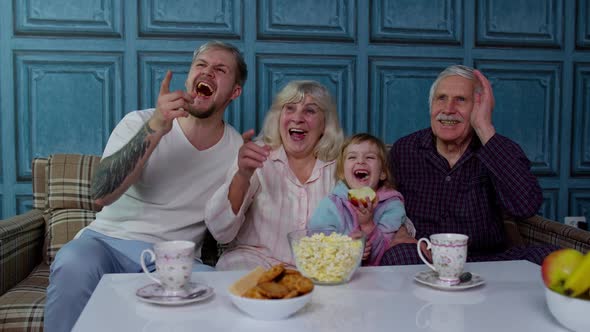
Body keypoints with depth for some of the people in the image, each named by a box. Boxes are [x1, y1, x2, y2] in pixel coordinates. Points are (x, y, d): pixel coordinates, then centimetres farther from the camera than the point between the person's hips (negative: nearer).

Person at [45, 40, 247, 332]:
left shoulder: (238, 150, 3)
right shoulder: (140, 122, -1)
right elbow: (102, 194, -18)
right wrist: (153, 130, -28)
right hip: (109, 241, 0)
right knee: (73, 264, -34)